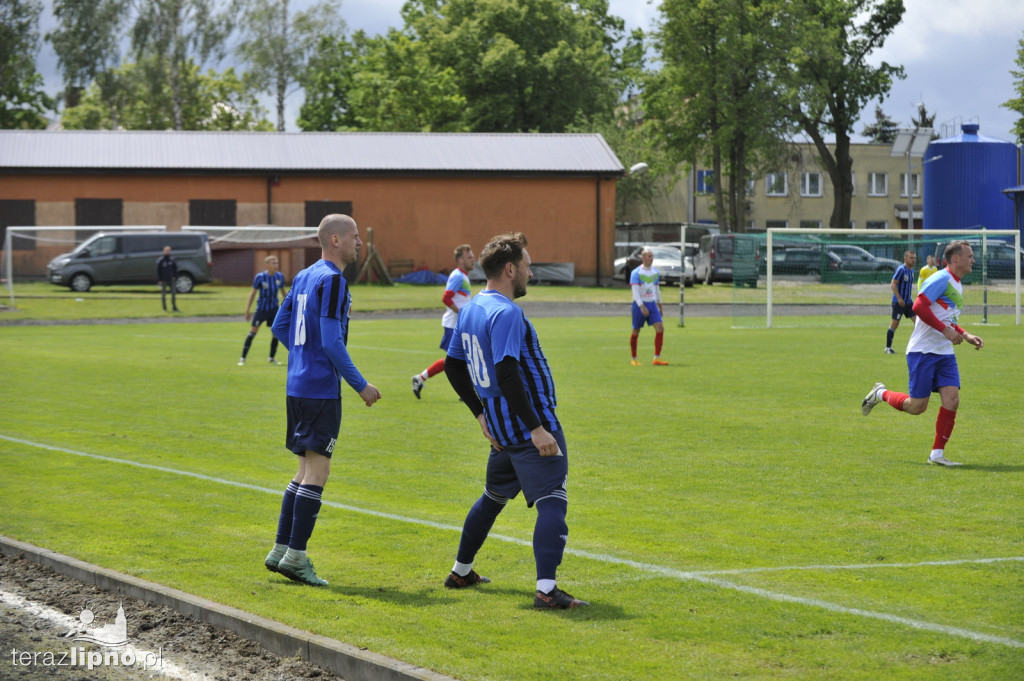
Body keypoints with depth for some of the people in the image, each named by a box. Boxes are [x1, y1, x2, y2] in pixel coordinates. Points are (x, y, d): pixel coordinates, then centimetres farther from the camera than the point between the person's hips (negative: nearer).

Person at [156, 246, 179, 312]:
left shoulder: (171, 260, 5)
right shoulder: (160, 260, -7)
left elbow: (175, 268, 15)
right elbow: (158, 271, -7)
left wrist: (175, 276, 3)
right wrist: (159, 280, -11)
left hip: (171, 279, 4)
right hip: (163, 280, -4)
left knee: (174, 292, -3)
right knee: (163, 294, 3)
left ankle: (174, 307, 5)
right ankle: (164, 308, 11)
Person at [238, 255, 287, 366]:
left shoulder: (279, 276, -3)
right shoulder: (260, 277, -13)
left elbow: (283, 292, 12)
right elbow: (252, 293, -6)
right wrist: (247, 311, -6)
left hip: (274, 309, 4)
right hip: (261, 309, -3)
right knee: (252, 332, -4)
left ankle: (272, 358, 19)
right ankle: (243, 358, 2)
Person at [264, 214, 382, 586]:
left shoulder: (304, 276, 13)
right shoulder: (332, 280, -14)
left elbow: (279, 326, 20)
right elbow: (332, 342, -19)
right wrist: (361, 385, -13)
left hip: (298, 385, 9)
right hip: (321, 388, -9)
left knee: (307, 469, 14)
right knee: (317, 470, -5)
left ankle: (281, 550, 16)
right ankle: (295, 556, -5)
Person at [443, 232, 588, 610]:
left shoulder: (471, 309, 12)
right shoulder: (506, 313, -18)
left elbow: (453, 366, 21)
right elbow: (506, 373, -26)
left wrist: (481, 413, 25)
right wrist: (536, 428, -25)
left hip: (501, 431, 10)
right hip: (531, 428, -9)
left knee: (493, 496, 25)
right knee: (552, 502, -11)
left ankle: (461, 572, 36)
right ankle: (546, 589, -21)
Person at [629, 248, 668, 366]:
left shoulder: (655, 272, 10)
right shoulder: (636, 273, -10)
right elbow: (635, 291, -17)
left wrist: (659, 305, 20)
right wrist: (642, 306, -26)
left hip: (652, 304, 5)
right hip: (639, 305, -5)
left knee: (660, 328, -11)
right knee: (636, 332, 3)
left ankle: (657, 358, -11)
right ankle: (634, 359, 18)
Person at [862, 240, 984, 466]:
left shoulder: (957, 285, 17)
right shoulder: (941, 279, -12)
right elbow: (919, 306, -23)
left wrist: (965, 336, 14)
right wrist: (945, 330, -24)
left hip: (945, 354, 8)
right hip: (922, 352, -8)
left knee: (952, 400, -7)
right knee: (917, 406, -5)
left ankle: (937, 453, -1)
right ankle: (880, 394, 23)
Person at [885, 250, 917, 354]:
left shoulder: (911, 270, 12)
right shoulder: (901, 269, -13)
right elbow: (893, 284, -17)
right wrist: (899, 298, -22)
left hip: (908, 301, 8)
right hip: (899, 302, -8)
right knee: (895, 324, -2)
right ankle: (888, 348, 9)